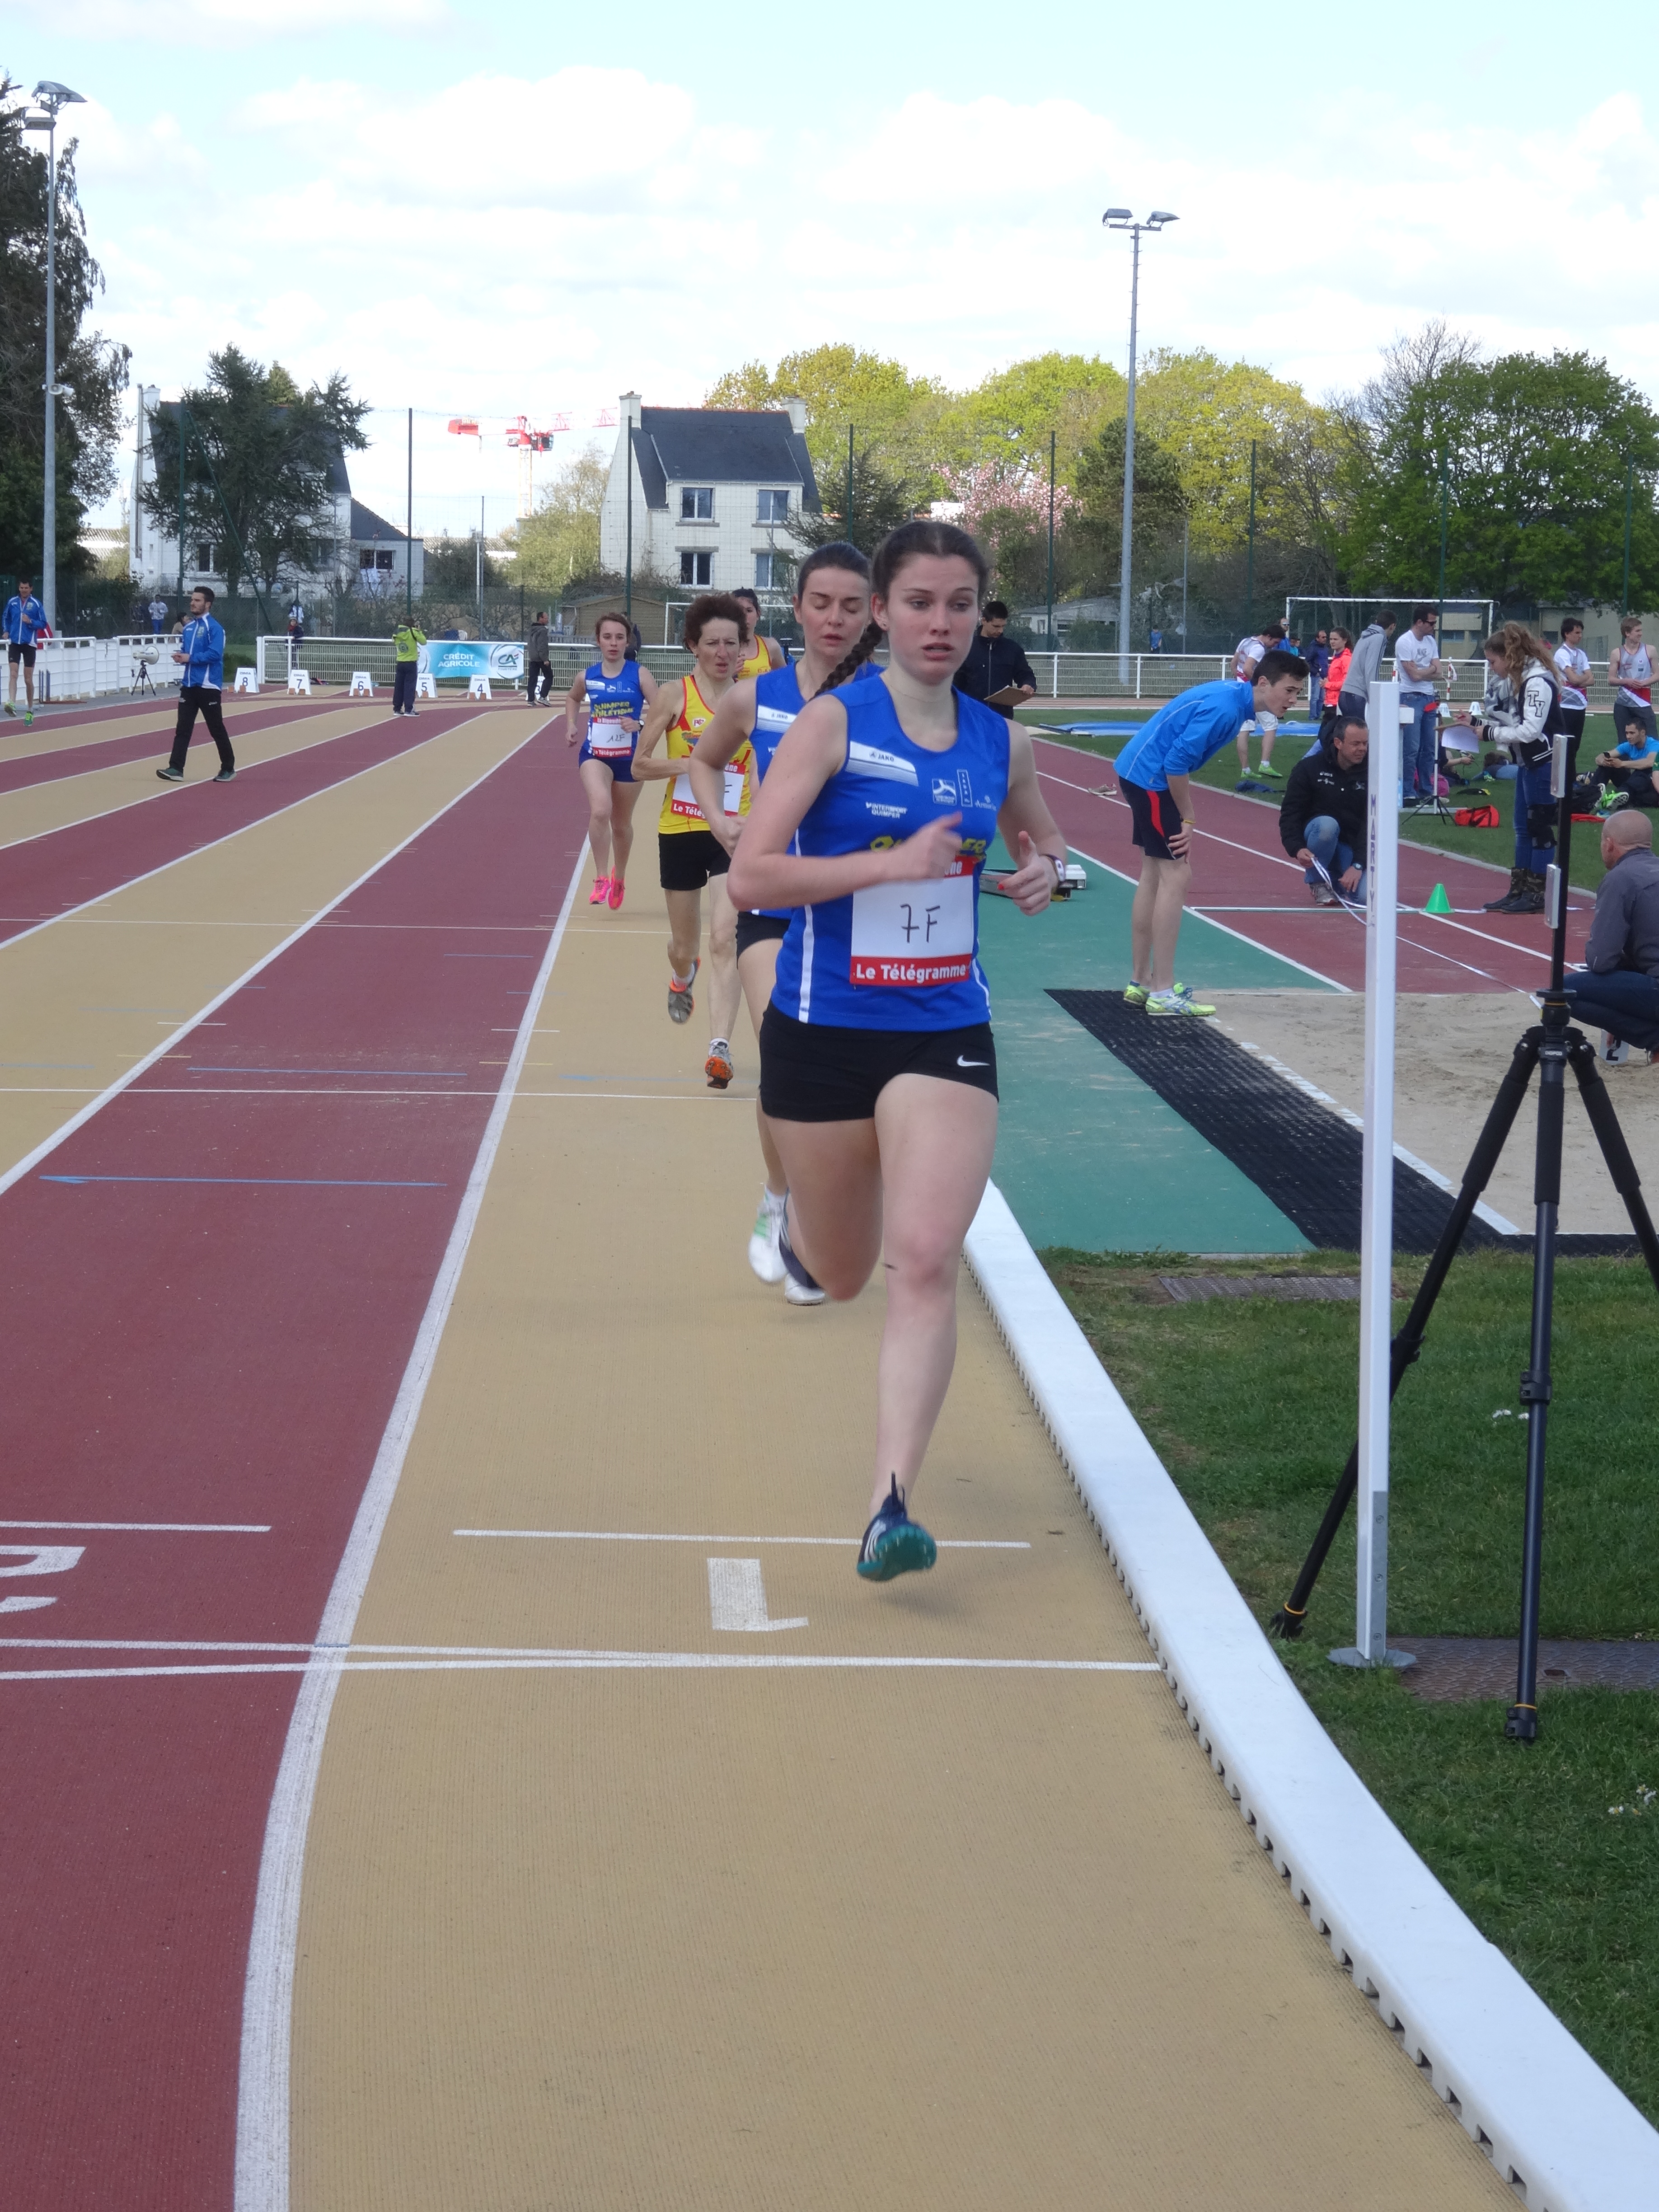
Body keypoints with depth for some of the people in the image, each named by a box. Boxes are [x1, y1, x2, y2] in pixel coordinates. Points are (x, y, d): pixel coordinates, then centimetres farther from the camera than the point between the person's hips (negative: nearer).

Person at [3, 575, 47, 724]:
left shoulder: (36, 604, -1)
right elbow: (6, 618, 22)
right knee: (13, 674, -16)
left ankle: (30, 711, 15)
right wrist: (7, 631, 6)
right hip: (14, 643, 1)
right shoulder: (12, 602, 6)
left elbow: (43, 624, 2)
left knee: (28, 680, 3)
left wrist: (30, 622, -15)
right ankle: (11, 703, -29)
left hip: (29, 644, -1)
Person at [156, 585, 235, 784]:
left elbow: (215, 654, -21)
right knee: (182, 728, -2)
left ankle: (228, 769, 16)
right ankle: (176, 769, -5)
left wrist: (190, 658, -20)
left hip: (208, 686, -7)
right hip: (189, 685, 7)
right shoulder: (188, 628, 13)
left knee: (217, 729, 3)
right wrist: (180, 657, 0)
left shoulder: (213, 628, -11)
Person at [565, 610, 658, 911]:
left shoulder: (640, 675, -8)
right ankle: (601, 879, -18)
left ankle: (619, 876, 43)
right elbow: (572, 698, 23)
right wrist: (571, 726, 8)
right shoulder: (587, 677, 0)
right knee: (600, 810, -27)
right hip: (595, 754, 0)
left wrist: (640, 724, -31)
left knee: (622, 824, 16)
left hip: (629, 757, 0)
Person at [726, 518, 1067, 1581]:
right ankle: (796, 1229, 55)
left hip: (945, 1033, 2)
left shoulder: (1001, 743, 4)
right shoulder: (834, 722, -8)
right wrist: (894, 862, -22)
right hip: (824, 1028, -2)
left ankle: (892, 1508, -17)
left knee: (925, 1262, -16)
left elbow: (1042, 834, 26)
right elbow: (751, 875, -15)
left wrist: (1045, 868, 2)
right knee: (843, 1272, 16)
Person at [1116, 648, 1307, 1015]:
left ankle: (1141, 982, 21)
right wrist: (1187, 819, -13)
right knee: (1175, 875, -10)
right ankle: (1163, 992, -10)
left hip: (1138, 772, 11)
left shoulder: (1234, 698, 9)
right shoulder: (1224, 709, -23)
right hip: (1150, 778, -11)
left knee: (1154, 874, 14)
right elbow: (1177, 763, -24)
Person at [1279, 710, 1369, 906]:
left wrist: (1359, 865, -19)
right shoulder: (1309, 768, -8)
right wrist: (1297, 849, -27)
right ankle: (1317, 882, -11)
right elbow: (1289, 814, -8)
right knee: (1327, 824, -37)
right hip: (1316, 836, -1)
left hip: (1353, 847, 1)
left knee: (1366, 896, -25)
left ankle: (1339, 880, 12)